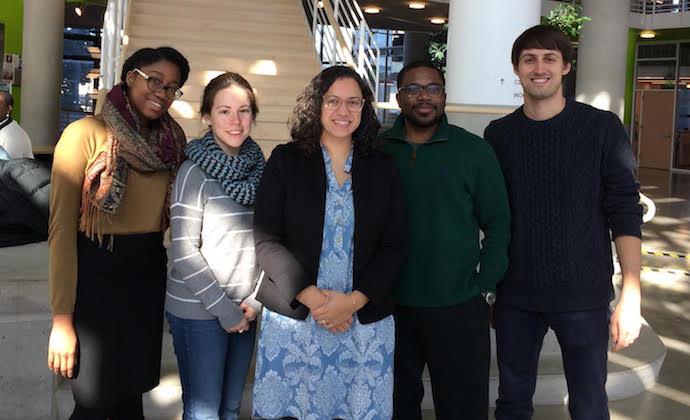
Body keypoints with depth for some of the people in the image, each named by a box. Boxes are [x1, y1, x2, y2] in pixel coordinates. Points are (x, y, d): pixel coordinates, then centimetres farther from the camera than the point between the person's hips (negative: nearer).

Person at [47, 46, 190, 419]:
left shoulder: (172, 140, 6)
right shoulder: (86, 133, -9)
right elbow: (61, 226, -11)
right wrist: (62, 318, -15)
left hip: (149, 273, 5)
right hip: (96, 272, -5)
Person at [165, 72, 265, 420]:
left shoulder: (258, 168, 5)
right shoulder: (195, 171, -11)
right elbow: (184, 250, -13)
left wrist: (256, 299, -2)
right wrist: (225, 309, -13)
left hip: (246, 310, 5)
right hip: (198, 311, -5)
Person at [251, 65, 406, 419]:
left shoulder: (382, 168, 8)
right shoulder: (286, 160, 3)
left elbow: (394, 246, 4)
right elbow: (264, 239, -4)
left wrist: (353, 301, -10)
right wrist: (311, 297, -13)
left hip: (365, 320, 2)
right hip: (292, 316, -1)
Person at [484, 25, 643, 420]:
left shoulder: (602, 128, -5)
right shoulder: (499, 134, 4)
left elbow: (625, 213, -8)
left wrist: (631, 296, -15)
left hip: (584, 297, -2)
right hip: (516, 296, 3)